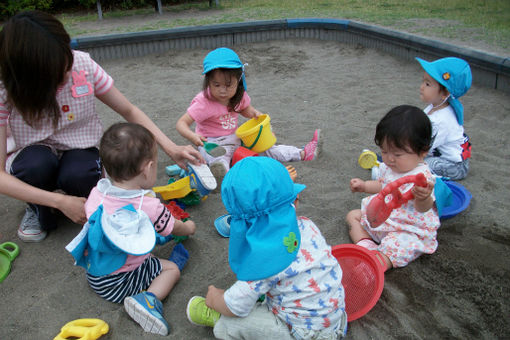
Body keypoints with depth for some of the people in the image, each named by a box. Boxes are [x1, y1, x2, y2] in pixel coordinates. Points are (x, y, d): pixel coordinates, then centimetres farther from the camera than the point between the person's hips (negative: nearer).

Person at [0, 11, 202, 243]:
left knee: (80, 175, -34)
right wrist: (60, 201, -36)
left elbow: (129, 111, -9)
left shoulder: (82, 65, -19)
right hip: (32, 155, 0)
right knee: (37, 166, -36)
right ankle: (39, 210, 0)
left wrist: (171, 149, -21)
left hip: (79, 150, 1)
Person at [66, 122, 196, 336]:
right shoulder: (149, 206, -24)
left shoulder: (97, 192, -10)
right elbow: (174, 228, -5)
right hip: (122, 282, -7)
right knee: (172, 268, 3)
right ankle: (149, 299, -17)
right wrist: (188, 227, 20)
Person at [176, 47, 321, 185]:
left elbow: (246, 110, 18)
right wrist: (192, 136, -46)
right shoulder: (203, 103, -23)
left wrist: (257, 114, -5)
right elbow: (182, 123, -25)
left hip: (235, 138, 5)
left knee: (264, 147, 0)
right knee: (220, 159, -38)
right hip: (213, 144, -5)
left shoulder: (238, 96, -4)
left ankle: (302, 154, 0)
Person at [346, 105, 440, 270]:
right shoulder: (389, 167, -1)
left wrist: (423, 198, -64)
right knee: (353, 215, 10)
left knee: (393, 248, -34)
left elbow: (423, 209, -41)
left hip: (408, 230, -9)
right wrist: (364, 186, 8)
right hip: (381, 217, 9)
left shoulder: (422, 177, -26)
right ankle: (364, 244, -8)